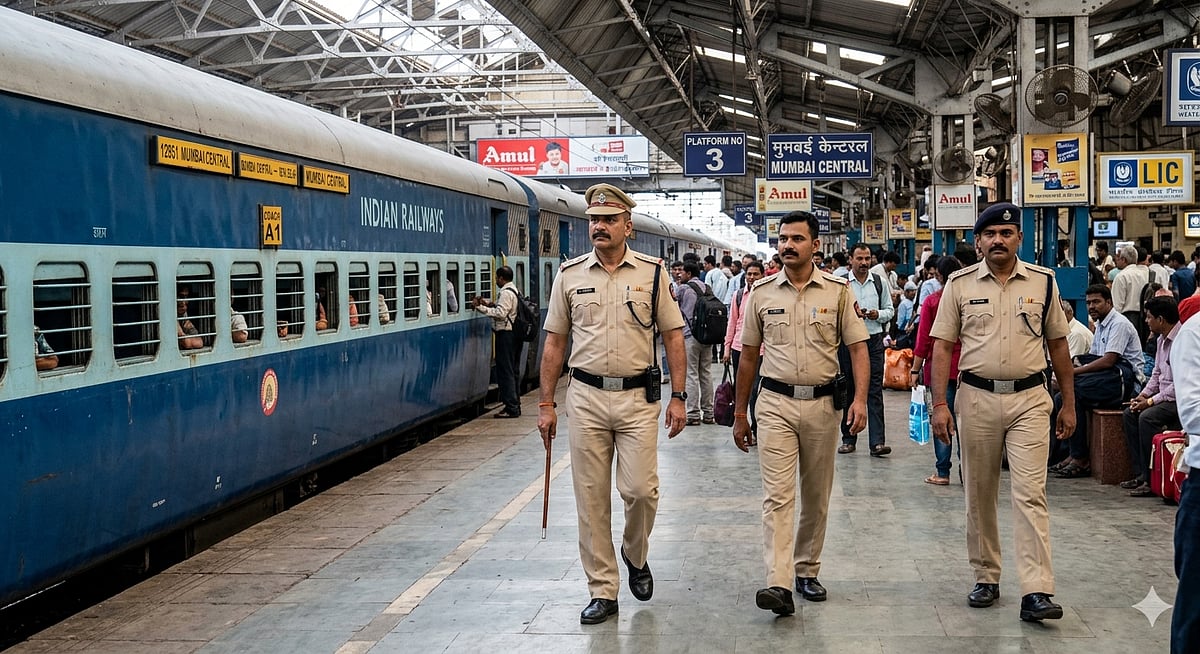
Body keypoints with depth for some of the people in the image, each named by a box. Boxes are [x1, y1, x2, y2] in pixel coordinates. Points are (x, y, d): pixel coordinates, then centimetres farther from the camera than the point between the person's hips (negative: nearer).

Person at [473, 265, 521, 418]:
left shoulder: (506, 293, -15)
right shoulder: (514, 290, 17)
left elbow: (500, 313, -23)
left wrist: (480, 308, -20)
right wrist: (488, 303, 12)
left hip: (505, 334, -10)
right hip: (515, 333, 10)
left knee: (505, 371, -7)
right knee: (513, 371, 14)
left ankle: (511, 408, -8)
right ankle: (515, 405, 19)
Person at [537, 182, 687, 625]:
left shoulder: (652, 273, 3)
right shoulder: (570, 275, 5)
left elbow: (673, 337, 5)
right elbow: (554, 343, 8)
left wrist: (678, 397, -2)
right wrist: (546, 405, 4)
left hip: (637, 396, -1)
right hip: (586, 397, 1)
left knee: (640, 489, -7)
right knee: (591, 499, 3)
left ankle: (635, 555, 24)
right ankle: (602, 592, 13)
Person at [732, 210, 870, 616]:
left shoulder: (837, 291, 2)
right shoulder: (762, 293, 5)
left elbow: (858, 347, 1)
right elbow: (748, 355, 11)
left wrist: (860, 398, -14)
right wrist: (739, 413, 11)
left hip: (821, 403, 1)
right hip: (776, 403, -1)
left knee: (816, 497, 11)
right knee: (777, 495, -11)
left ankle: (807, 571, 26)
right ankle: (778, 585, -19)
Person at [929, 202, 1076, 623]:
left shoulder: (1043, 282, 4)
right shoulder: (960, 284, 2)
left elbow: (1058, 343, 10)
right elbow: (942, 346, 2)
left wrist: (1068, 403, 10)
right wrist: (940, 404, -5)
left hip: (1029, 399, -1)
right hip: (977, 398, 1)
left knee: (1030, 494, -8)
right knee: (979, 494, 9)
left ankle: (1036, 592, -10)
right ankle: (986, 578, 23)